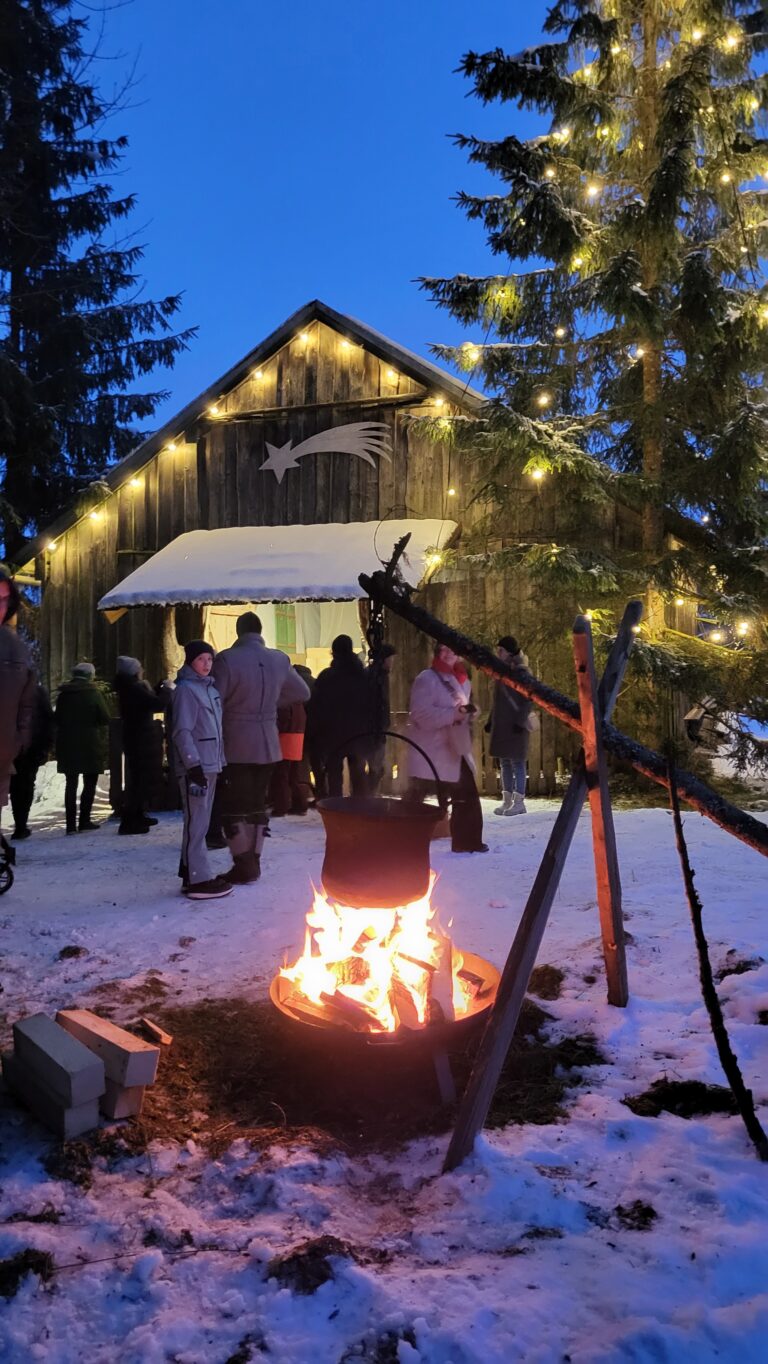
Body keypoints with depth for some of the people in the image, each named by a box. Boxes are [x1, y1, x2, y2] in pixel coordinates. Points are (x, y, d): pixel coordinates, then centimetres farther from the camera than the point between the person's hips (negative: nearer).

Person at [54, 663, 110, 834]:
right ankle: (84, 821, 1)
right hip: (90, 744, -4)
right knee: (89, 783, 5)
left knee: (71, 783, 7)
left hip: (67, 744, 4)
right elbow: (105, 718, -9)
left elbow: (58, 719, 11)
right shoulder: (94, 694, -7)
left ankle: (71, 824, 4)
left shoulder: (63, 694, 6)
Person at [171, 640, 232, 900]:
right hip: (195, 766, -9)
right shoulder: (186, 689, -10)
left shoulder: (209, 687, 16)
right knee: (196, 823, -7)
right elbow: (182, 732, -17)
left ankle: (193, 873, 20)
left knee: (200, 822, 13)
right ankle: (198, 880, -5)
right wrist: (194, 765, -23)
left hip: (210, 764, 9)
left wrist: (219, 762, 17)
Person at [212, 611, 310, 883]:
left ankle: (244, 865, 1)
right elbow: (303, 693, 16)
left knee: (232, 805, 3)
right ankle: (253, 863, 18)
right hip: (267, 744, 5)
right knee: (257, 803, 13)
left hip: (236, 745, -5)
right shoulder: (279, 659, 3)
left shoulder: (226, 659, -14)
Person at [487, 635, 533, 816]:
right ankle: (507, 801, 15)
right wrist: (490, 721, 16)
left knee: (517, 762, -5)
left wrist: (521, 720, -19)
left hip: (515, 725, -8)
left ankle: (519, 802, -1)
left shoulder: (521, 671, -8)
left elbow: (529, 699, -12)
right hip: (501, 725, 8)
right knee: (505, 763, 10)